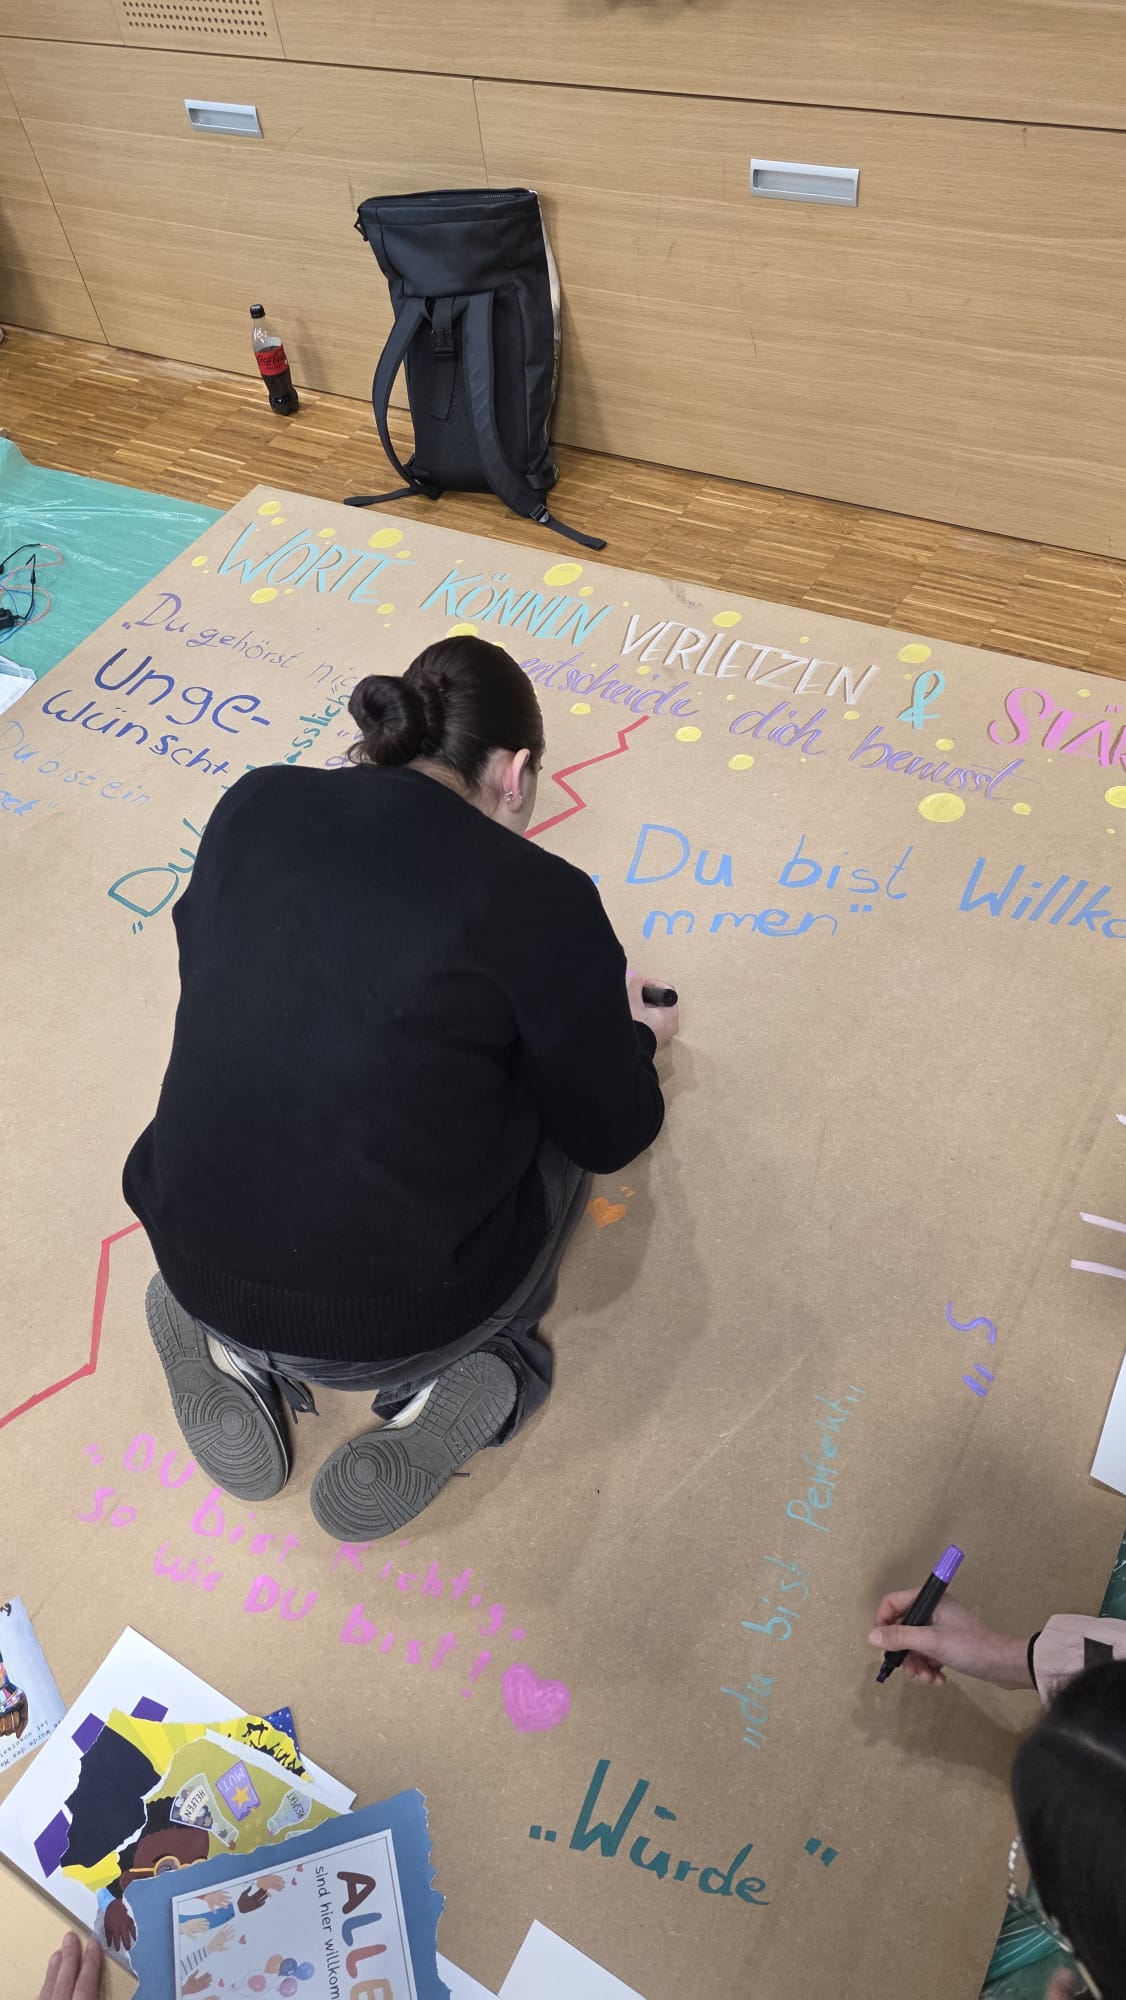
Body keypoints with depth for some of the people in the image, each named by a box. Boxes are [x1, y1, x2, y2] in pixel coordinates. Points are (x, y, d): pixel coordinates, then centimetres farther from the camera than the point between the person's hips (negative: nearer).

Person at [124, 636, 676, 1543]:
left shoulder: (253, 803, -2)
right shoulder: (539, 897, -15)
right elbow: (609, 1135, -2)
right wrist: (635, 1038, 21)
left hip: (197, 1273, 4)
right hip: (399, 1318, -4)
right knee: (563, 1109, 21)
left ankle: (228, 1345, 17)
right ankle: (464, 1376, 5)